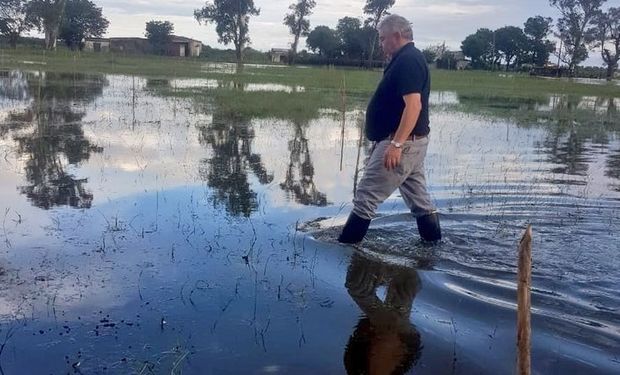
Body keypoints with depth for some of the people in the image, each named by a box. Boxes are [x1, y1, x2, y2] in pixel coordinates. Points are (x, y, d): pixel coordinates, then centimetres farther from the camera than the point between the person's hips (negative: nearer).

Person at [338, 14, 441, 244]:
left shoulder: (407, 61, -17)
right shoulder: (411, 59, 16)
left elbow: (414, 105, -27)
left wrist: (396, 144, -31)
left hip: (402, 143, -11)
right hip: (413, 143, 11)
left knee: (366, 198, -4)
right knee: (419, 199, 15)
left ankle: (345, 246, 4)